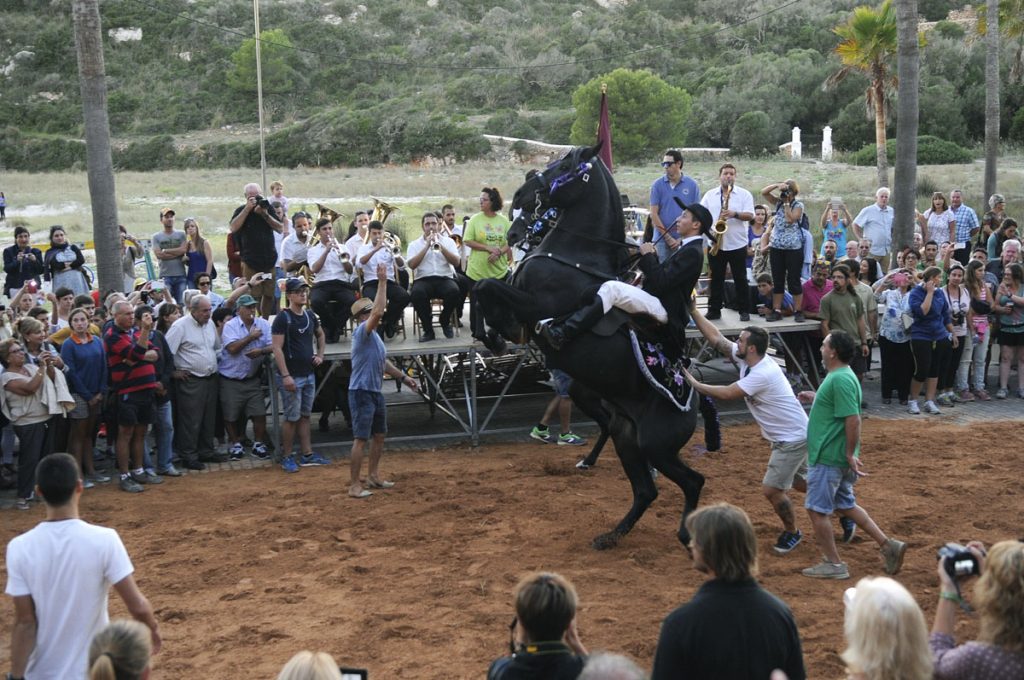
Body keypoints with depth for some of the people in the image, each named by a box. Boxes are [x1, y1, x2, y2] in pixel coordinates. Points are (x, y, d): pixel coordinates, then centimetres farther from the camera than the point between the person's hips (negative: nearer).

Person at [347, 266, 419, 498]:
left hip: (376, 392, 10)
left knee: (379, 435, 18)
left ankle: (373, 476, 30)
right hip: (361, 392, -10)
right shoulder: (361, 331, -14)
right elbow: (378, 311, -30)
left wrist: (402, 376, 28)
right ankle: (355, 485, -8)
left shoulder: (374, 335, 15)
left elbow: (383, 362, 28)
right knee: (361, 439, -10)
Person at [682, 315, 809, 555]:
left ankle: (792, 532, 17)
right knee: (799, 482, 23)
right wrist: (692, 310, -6)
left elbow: (726, 393, -26)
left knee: (771, 489, -4)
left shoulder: (763, 374, -30)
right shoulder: (746, 358, -4)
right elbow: (715, 337, -3)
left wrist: (694, 384, -16)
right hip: (782, 437, 10)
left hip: (793, 439, -10)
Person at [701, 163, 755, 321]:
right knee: (716, 279, 7)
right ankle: (714, 310, 12)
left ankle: (744, 311, 8)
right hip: (715, 244, 2)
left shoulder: (744, 194, 3)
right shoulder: (709, 195, 10)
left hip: (737, 244, -2)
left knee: (740, 279, 2)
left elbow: (749, 215, -6)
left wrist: (735, 214, -24)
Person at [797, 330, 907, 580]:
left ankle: (833, 564, 10)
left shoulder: (840, 380, -22)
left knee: (816, 509, 0)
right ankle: (888, 546, 19)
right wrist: (815, 398, 19)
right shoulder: (840, 376, 10)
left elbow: (853, 420, -27)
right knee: (845, 505, 19)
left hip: (828, 457, -10)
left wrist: (850, 454, -21)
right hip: (836, 456, 10)